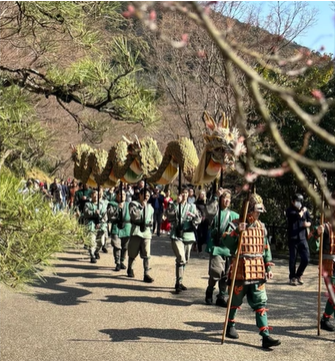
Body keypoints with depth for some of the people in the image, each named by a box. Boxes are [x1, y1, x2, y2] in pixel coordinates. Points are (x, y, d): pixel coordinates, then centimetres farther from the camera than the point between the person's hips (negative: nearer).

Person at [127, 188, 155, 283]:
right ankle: (130, 269, 33)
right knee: (132, 254, 9)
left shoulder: (149, 207, 16)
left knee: (146, 255, -6)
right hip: (136, 231, -3)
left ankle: (146, 274, -6)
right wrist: (141, 206, -13)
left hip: (146, 232, 3)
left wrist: (150, 223, 11)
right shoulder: (133, 203, 2)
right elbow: (133, 215, -15)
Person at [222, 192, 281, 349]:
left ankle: (265, 336, -5)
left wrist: (268, 267, 11)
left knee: (261, 303, -2)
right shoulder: (237, 225, -7)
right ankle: (230, 326, 36)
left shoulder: (261, 227, 10)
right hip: (240, 271, -4)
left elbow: (266, 248, 15)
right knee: (235, 300, 12)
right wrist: (236, 232, -30)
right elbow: (226, 243, -17)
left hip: (258, 271, 4)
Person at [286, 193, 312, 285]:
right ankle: (292, 277, 17)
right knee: (293, 259, 3)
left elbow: (310, 221, 10)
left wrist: (307, 224, -12)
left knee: (306, 259, 0)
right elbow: (298, 216, -21)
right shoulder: (290, 210, -3)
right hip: (293, 238, -4)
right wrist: (302, 211, -3)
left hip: (303, 238, 4)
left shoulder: (304, 210, 11)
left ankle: (298, 275, 21)